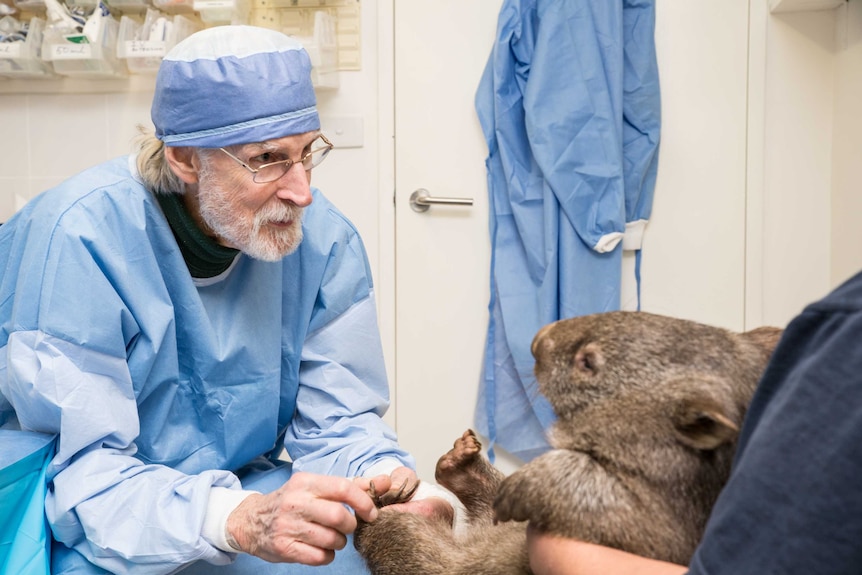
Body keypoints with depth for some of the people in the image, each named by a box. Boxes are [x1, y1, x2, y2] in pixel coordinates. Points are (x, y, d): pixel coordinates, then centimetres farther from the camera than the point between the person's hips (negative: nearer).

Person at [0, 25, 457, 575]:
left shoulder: (324, 239, -9)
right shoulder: (79, 239, -23)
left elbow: (338, 422, -4)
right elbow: (77, 471, -26)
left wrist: (388, 484, -27)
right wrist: (241, 520, -42)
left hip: (246, 485, 3)